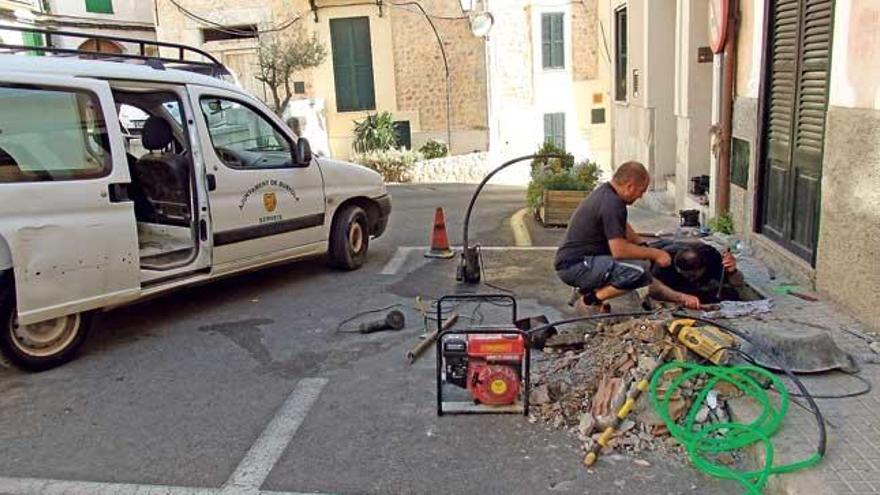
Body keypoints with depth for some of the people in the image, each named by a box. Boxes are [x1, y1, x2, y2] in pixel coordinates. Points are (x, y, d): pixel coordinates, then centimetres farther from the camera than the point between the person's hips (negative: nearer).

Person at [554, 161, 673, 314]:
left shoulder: (606, 191, 11)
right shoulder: (612, 203, -21)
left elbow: (623, 227, 25)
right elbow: (619, 250, -25)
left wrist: (644, 246, 12)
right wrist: (654, 254, -12)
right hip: (574, 266, -11)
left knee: (641, 255, 15)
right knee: (641, 270, -23)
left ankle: (588, 288, 11)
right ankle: (590, 300, -9)